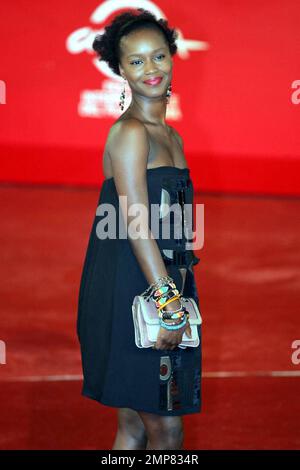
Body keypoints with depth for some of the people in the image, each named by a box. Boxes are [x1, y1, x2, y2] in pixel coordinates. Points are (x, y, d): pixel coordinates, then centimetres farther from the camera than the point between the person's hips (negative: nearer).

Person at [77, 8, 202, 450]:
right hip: (130, 292, -9)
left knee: (134, 426, 13)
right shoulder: (129, 132, -13)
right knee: (167, 433, -4)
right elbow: (137, 226, -18)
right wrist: (169, 302, -21)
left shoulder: (172, 137, 15)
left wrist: (176, 294, 14)